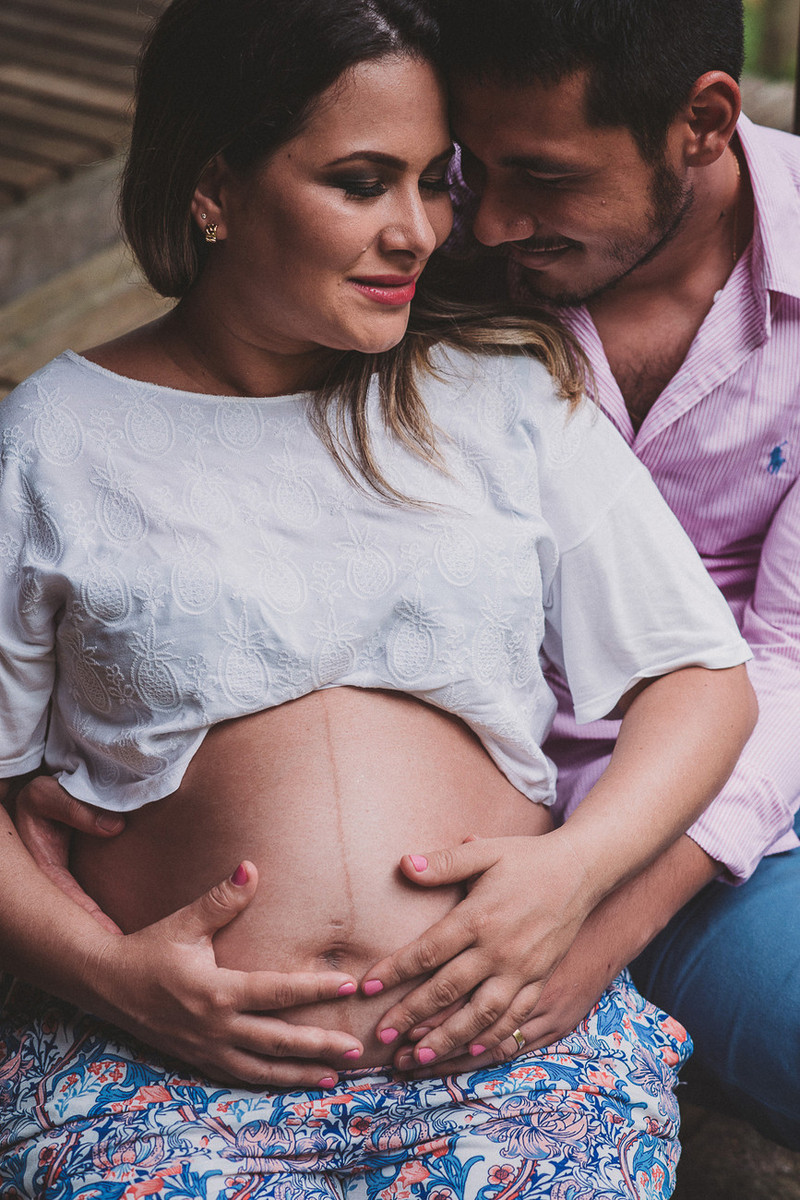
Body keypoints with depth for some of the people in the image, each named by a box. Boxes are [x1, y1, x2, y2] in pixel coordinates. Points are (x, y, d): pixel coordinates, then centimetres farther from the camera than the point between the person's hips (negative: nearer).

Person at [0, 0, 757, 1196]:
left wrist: (575, 868, -7)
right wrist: (102, 970, -9)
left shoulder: (509, 391, 10)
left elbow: (706, 680, 10)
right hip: (161, 1075, -1)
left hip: (511, 1044, 2)